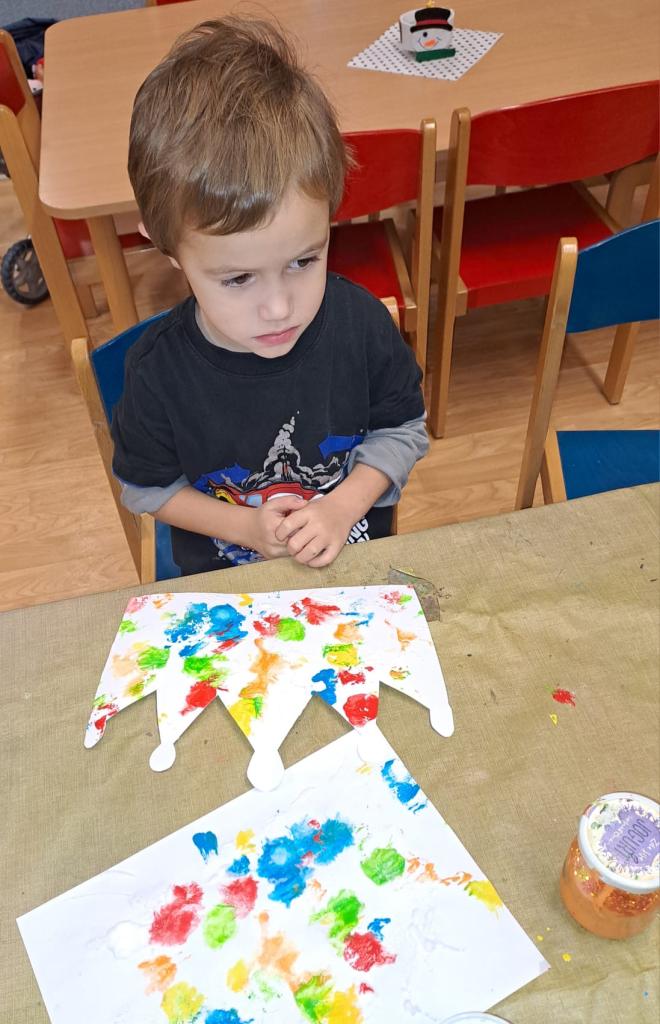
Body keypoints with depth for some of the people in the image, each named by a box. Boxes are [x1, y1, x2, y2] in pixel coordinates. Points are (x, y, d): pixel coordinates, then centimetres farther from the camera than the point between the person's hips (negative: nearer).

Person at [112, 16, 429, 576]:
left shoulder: (360, 321, -19)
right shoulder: (158, 370, -20)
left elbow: (403, 427, -3)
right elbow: (146, 486, -4)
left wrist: (342, 508, -18)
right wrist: (244, 526, -17)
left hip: (357, 556, 0)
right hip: (225, 584, 1)